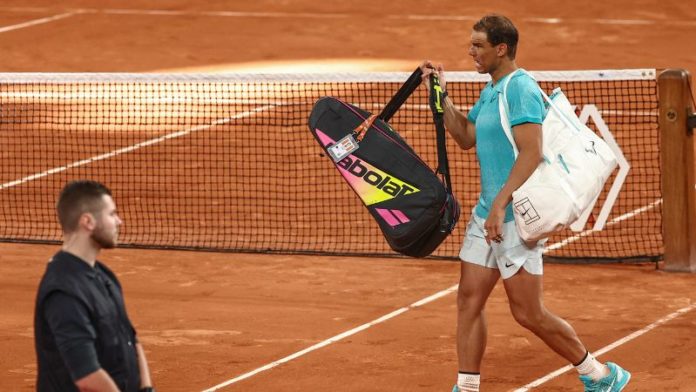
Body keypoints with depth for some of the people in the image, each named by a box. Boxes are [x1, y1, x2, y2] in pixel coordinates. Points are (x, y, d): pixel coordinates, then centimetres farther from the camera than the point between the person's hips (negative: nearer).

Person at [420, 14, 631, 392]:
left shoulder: (521, 89, -17)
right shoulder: (491, 91, 14)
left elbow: (531, 153, -25)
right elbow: (466, 137, 25)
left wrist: (500, 205, -29)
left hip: (516, 218, -9)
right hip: (486, 215, 9)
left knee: (528, 313, -4)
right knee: (469, 300, 6)